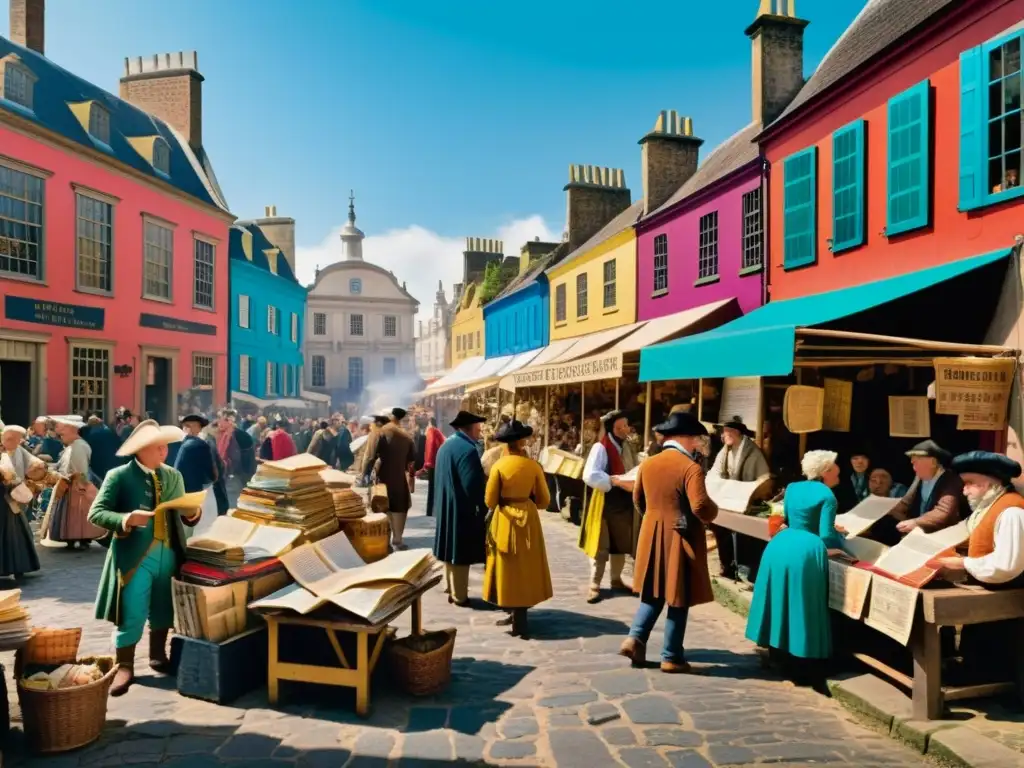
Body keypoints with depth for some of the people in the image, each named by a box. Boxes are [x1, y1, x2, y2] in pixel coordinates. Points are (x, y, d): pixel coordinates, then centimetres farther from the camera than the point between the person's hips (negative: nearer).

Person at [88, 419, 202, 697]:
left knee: (163, 610, 16)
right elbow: (95, 513, -10)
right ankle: (125, 667, 13)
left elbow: (183, 516, 10)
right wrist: (126, 519, -27)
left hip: (168, 554, 5)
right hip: (135, 556, -5)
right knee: (131, 615, -2)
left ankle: (158, 655, 34)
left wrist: (193, 513, -13)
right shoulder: (118, 476, -6)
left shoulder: (173, 476, 9)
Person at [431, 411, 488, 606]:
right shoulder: (467, 449, -21)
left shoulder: (446, 445, 10)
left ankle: (452, 591, 29)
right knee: (460, 555, 1)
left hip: (446, 509, 10)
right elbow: (473, 485, -24)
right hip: (461, 510, -10)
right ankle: (459, 596, 11)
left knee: (452, 552, 18)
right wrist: (483, 509, -11)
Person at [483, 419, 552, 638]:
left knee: (509, 568, 8)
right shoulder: (534, 466, -6)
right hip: (527, 519, 2)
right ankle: (518, 616, 15)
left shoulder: (499, 465, -10)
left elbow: (490, 501, -6)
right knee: (525, 567, 11)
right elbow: (543, 500, 1)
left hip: (504, 520, -1)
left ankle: (516, 615, 12)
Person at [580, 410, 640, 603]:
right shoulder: (601, 447, -15)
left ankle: (616, 580, 32)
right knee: (601, 544, 1)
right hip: (607, 502, -7)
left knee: (621, 543, 16)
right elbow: (589, 475, -26)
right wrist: (617, 481, -32)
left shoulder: (628, 447, 9)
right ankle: (595, 585, 11)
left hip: (626, 502, 7)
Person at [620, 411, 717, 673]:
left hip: (651, 536, 6)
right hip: (681, 539, -6)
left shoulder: (647, 464, 3)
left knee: (653, 593, 19)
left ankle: (635, 639, 8)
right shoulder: (691, 467, -17)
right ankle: (671, 657, 13)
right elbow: (701, 507, -24)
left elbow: (638, 500, 14)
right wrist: (713, 512, -3)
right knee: (678, 600, 6)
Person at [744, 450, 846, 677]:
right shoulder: (827, 496, -5)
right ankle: (799, 652, 8)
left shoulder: (792, 488, 15)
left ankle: (775, 648, 21)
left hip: (779, 545, 7)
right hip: (804, 552, -7)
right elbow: (826, 536, -10)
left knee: (780, 599, 15)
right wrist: (841, 544, 8)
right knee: (801, 605, 2)